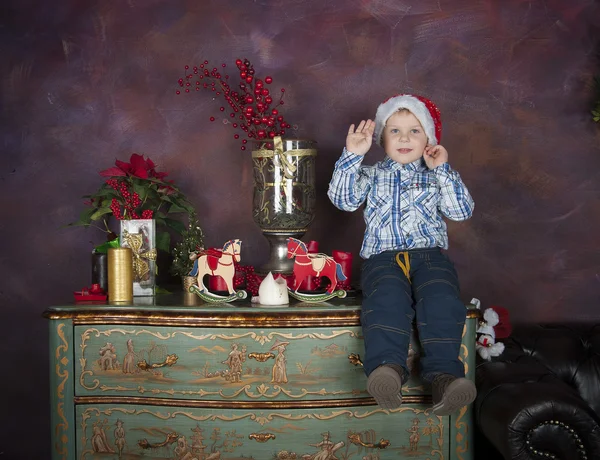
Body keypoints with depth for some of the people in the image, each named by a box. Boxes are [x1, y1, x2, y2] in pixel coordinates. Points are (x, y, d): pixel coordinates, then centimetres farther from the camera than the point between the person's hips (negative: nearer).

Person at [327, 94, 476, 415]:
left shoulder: (435, 177, 23)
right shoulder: (373, 175, 22)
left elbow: (462, 211, 9)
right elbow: (343, 199, 5)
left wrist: (443, 171, 3)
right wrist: (352, 156, -4)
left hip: (429, 253, 1)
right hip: (383, 256, -1)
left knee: (441, 300, -32)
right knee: (387, 298, -36)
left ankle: (444, 374, -38)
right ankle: (387, 367, -46)